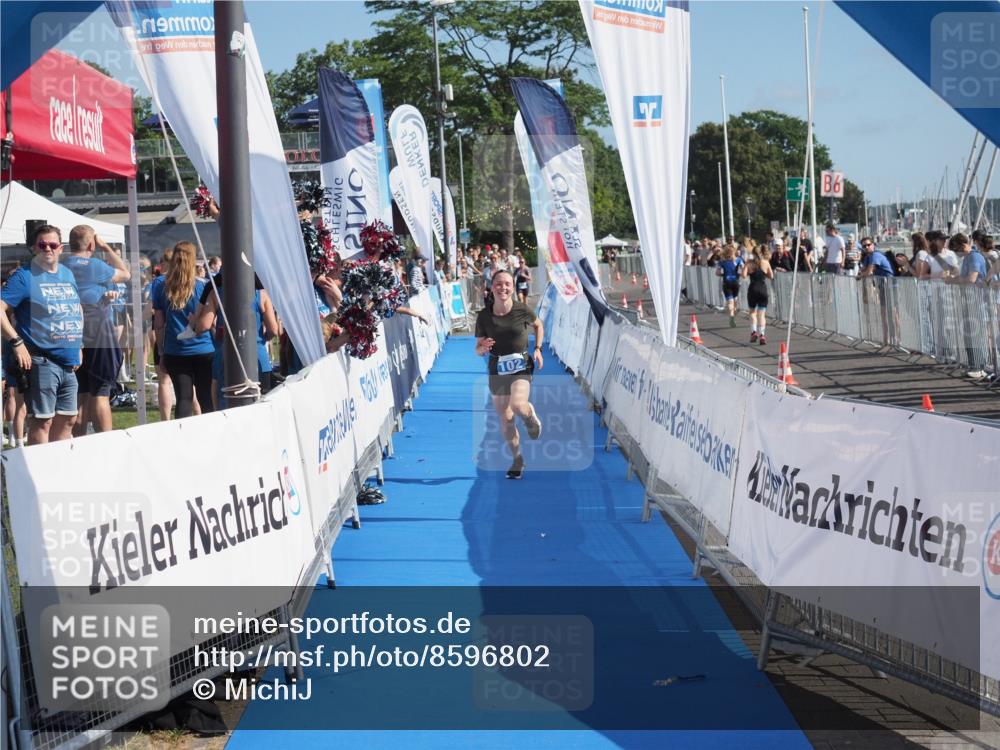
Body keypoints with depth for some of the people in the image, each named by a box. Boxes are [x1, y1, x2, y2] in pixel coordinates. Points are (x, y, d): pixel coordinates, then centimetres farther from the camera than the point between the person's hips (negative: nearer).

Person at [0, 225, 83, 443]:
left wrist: (78, 345, 19)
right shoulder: (25, 276, -7)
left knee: (67, 419, 13)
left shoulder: (67, 274, 14)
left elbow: (77, 310, 27)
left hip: (68, 361, 7)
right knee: (42, 421, -7)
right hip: (41, 361, -7)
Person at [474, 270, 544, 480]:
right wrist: (484, 348, -22)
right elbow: (478, 350, 1)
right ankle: (517, 460, 25)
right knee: (506, 419, 6)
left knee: (518, 405, -28)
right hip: (497, 370, 2)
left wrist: (538, 349, 3)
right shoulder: (484, 316, -6)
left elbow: (538, 325, 14)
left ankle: (531, 417, 10)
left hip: (521, 366, -2)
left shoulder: (522, 310, -9)